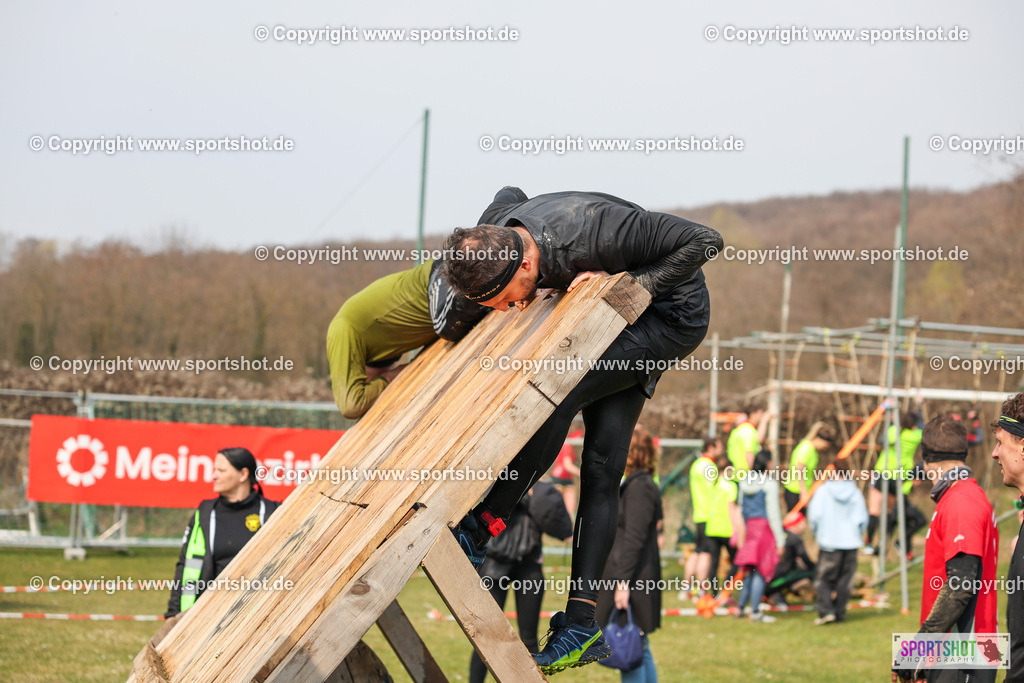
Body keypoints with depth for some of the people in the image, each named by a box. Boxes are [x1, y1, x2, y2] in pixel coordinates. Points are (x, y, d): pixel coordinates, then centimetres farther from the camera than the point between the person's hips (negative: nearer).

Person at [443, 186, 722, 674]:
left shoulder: (589, 231, -39)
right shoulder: (489, 234, -19)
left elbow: (704, 241, -32)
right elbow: (509, 194, 9)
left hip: (673, 314, -7)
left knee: (559, 393, -27)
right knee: (600, 467, -2)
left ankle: (480, 528, -18)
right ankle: (582, 624, -5)